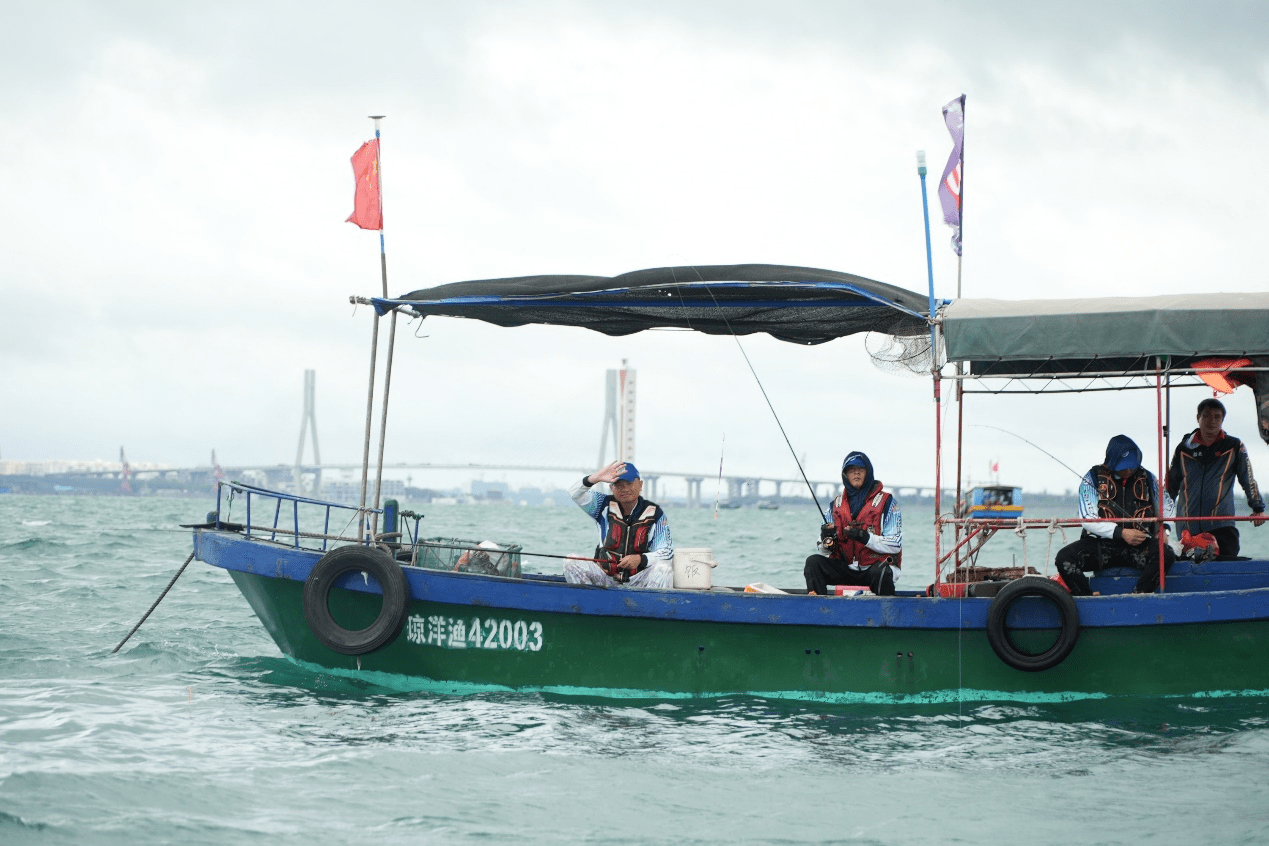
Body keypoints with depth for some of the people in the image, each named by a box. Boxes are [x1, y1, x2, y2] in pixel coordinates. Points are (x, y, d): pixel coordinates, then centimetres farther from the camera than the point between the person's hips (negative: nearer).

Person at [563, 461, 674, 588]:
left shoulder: (655, 513, 0)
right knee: (571, 563, -20)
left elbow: (667, 552, -4)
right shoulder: (604, 505, 5)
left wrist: (640, 559, -25)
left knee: (663, 568, -31)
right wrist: (596, 478, -28)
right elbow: (575, 494, -9)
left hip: (638, 581, -2)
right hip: (605, 578, 2)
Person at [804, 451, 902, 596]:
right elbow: (824, 551, 14)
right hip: (845, 570, 4)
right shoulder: (836, 504, 15)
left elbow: (895, 545, -7)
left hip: (875, 565, -4)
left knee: (881, 573, -37)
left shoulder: (886, 502, 2)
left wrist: (865, 537, -19)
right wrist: (827, 540, -10)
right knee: (813, 562, -18)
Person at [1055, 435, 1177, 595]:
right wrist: (1121, 533, -17)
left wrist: (1163, 529, 3)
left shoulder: (1146, 478, 10)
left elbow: (1166, 504, 25)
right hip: (1100, 544, -1)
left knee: (1165, 555, -31)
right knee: (1065, 558, -28)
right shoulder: (1093, 478, 3)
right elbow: (1088, 520, -5)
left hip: (1139, 546, 1)